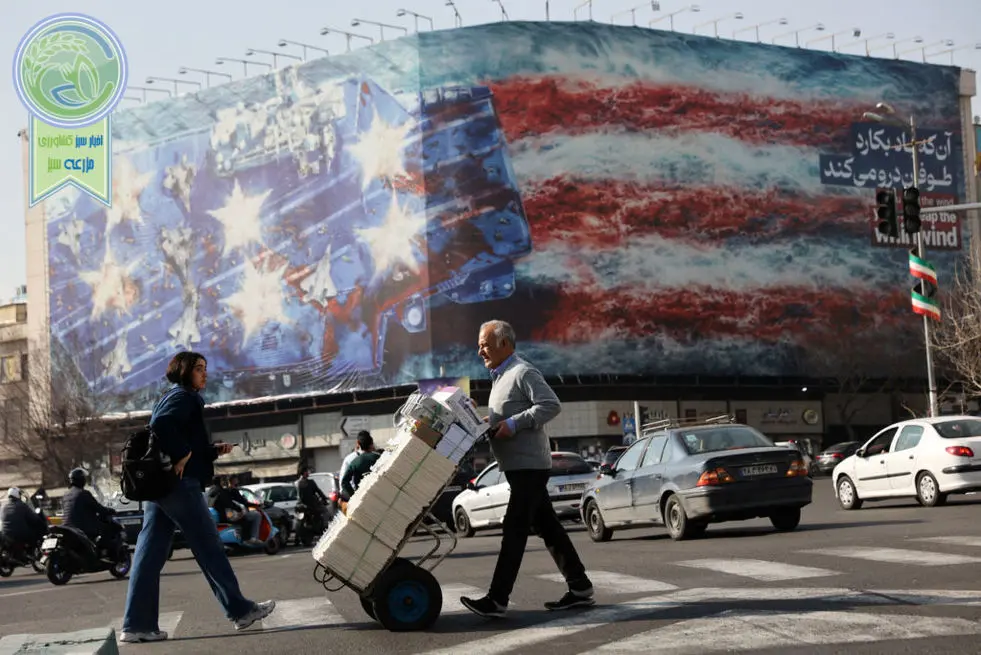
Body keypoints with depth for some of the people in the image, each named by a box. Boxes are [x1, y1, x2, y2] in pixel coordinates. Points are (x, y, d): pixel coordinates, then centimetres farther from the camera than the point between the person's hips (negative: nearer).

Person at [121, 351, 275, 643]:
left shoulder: (171, 398, 25)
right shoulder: (183, 397, -6)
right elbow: (162, 424, -26)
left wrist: (214, 450, 14)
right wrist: (181, 456, -19)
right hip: (180, 483, -10)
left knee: (150, 553, 2)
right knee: (209, 547, -2)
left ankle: (137, 624, -1)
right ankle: (240, 610, 5)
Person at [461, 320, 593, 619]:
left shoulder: (523, 373, -12)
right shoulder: (500, 376, 19)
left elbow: (551, 404, -22)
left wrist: (514, 424, -23)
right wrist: (489, 427, 8)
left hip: (529, 465, -10)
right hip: (519, 466, 10)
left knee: (514, 529, -11)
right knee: (548, 527, 12)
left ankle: (497, 599, -14)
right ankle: (580, 588, 17)